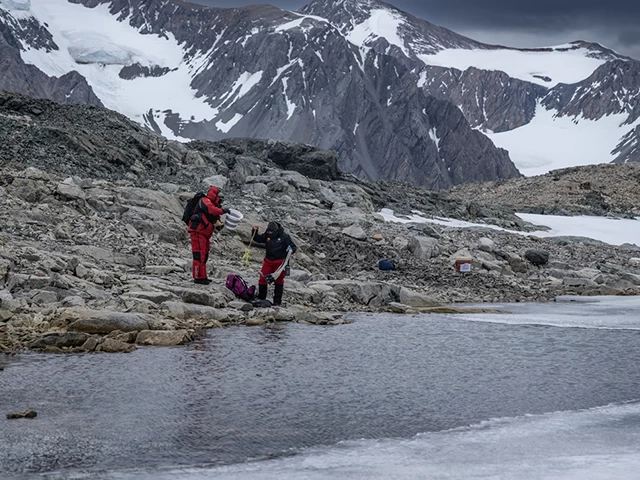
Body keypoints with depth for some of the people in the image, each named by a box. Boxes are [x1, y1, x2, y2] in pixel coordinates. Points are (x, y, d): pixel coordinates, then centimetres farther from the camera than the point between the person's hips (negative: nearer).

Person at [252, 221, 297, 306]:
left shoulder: (284, 236, -9)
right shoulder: (267, 235, 1)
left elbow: (293, 247, -5)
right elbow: (257, 239, 11)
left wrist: (291, 249, -28)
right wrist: (255, 232, -8)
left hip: (280, 262, -4)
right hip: (268, 261, 4)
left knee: (279, 280, 5)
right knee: (262, 279, 3)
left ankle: (277, 300, 14)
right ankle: (261, 298, 19)